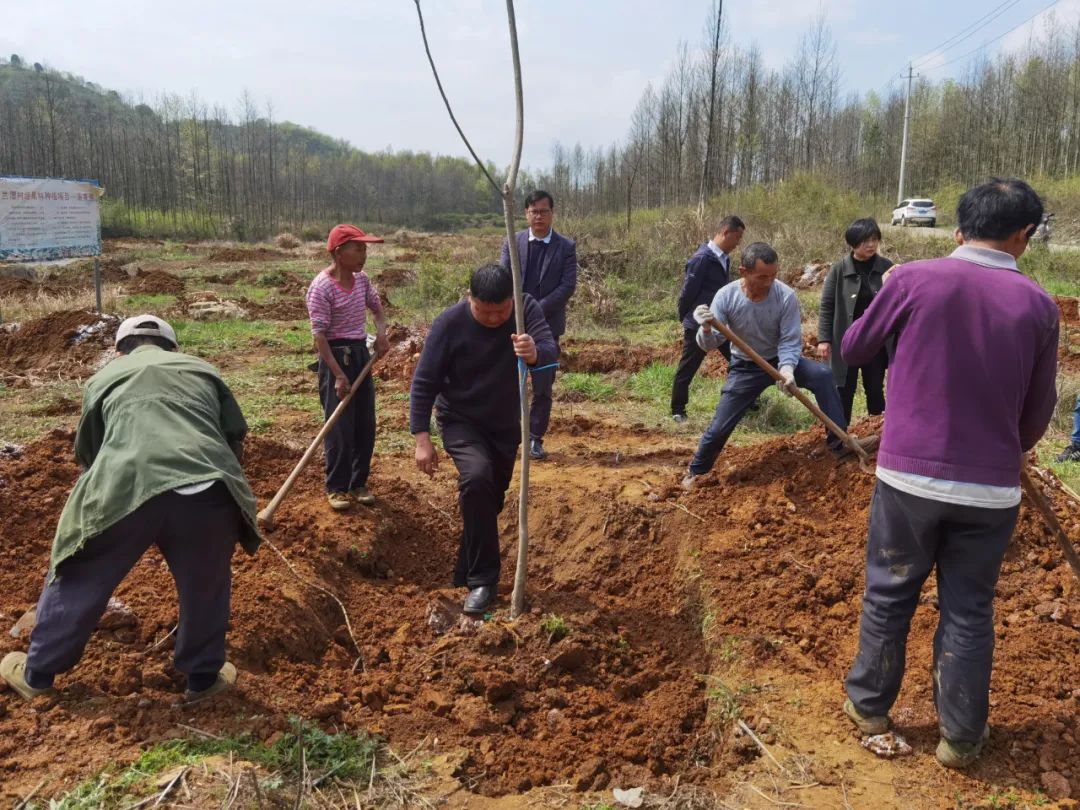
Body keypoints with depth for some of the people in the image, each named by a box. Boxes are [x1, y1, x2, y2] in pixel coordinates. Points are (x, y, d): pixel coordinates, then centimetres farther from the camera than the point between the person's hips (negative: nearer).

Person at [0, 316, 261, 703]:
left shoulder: (104, 376, 28)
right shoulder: (203, 369, 29)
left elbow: (87, 453, 32)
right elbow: (236, 436, 22)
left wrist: (99, 500, 49)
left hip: (124, 489, 0)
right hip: (207, 488, 1)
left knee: (80, 582, 23)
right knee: (206, 586, 24)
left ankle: (36, 673, 42)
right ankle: (204, 677, 38)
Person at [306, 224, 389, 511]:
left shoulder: (361, 279, 3)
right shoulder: (321, 287, -18)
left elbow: (377, 307, 20)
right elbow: (319, 335, -19)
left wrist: (381, 332, -2)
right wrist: (338, 374, -23)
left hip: (361, 353, 7)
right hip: (336, 355, -7)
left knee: (365, 424, 10)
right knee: (340, 427, -2)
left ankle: (358, 483, 24)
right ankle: (336, 487, 14)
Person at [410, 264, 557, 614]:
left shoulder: (527, 309, -15)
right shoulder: (449, 324, -22)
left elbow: (551, 349, -30)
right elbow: (424, 383, -17)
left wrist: (535, 354, -54)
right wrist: (422, 438, -21)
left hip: (506, 423, 4)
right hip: (461, 421, -4)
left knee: (490, 499, 13)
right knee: (477, 478, -30)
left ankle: (466, 576, 36)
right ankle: (482, 580, -20)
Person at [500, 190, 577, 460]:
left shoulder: (566, 247, 1)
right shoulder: (512, 242, 5)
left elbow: (568, 285, -7)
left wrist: (538, 309, -16)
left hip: (547, 325, -1)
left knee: (543, 388, 3)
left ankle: (536, 439, 14)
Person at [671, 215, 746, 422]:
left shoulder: (724, 259, 7)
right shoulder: (702, 258, -20)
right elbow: (688, 292, -15)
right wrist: (686, 320, -3)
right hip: (699, 326, -8)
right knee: (687, 369, 4)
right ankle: (678, 411, 16)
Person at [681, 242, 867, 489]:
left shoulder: (786, 296, -25)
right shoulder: (726, 296, -22)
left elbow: (790, 340, -19)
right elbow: (709, 345, -22)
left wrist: (787, 369, -39)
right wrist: (706, 329, -46)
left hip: (781, 360, 1)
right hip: (745, 368, 0)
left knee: (822, 375, -26)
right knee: (719, 427, -2)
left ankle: (838, 441, -17)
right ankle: (696, 471, 23)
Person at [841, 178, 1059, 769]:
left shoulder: (914, 279, -9)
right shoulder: (1038, 305, -3)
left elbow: (852, 351, 4)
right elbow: (1039, 409, 6)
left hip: (909, 475, -1)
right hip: (991, 488, 1)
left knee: (888, 595, 16)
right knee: (969, 611, 14)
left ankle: (869, 705, 31)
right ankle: (961, 737, 26)